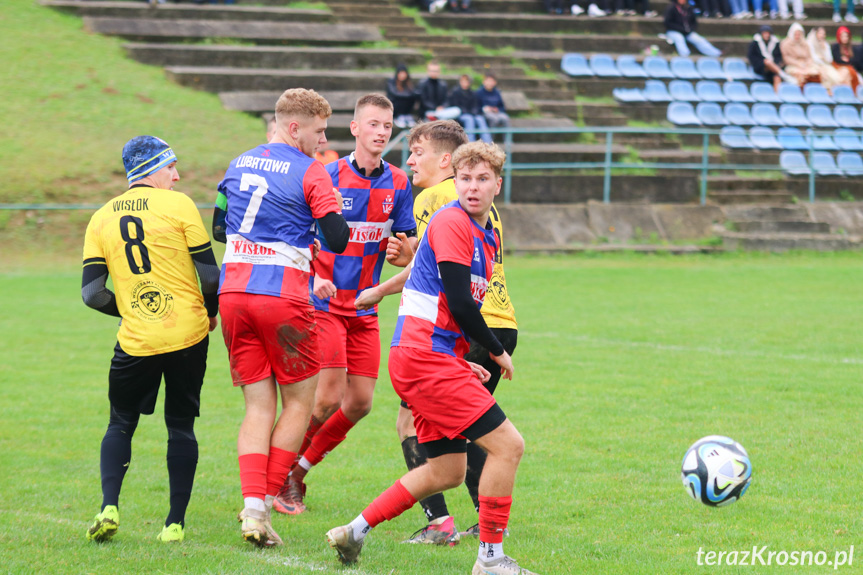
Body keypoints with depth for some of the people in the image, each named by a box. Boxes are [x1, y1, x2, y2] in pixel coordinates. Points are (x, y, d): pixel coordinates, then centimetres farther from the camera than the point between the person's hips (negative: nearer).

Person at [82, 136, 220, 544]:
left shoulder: (101, 219, 5)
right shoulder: (178, 205, -4)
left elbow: (92, 292, 1)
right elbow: (210, 272, -4)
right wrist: (211, 312, 15)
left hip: (136, 341, 1)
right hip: (188, 334, -1)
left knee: (121, 424, 15)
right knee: (181, 426, 9)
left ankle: (109, 506, -5)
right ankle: (176, 522, 5)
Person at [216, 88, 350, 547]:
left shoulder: (238, 165, 14)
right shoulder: (310, 172, -5)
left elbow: (219, 226, 24)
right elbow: (338, 240, -8)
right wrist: (333, 208, 11)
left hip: (233, 294, 5)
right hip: (283, 297, -5)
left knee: (259, 406, 7)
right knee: (299, 402, 10)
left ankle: (252, 507, -9)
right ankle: (266, 500, 3)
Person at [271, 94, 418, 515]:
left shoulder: (398, 183, 5)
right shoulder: (328, 177, -8)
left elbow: (407, 244, 10)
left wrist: (404, 246, -14)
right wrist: (313, 276, -19)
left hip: (365, 307, 5)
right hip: (324, 302, -5)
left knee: (360, 402, 3)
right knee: (328, 397, -13)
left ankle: (301, 468, 22)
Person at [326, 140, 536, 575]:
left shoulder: (486, 236, 18)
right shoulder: (452, 223, -12)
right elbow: (459, 303, -18)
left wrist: (461, 362, 15)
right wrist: (497, 351, -5)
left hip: (433, 359, 10)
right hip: (426, 359, -10)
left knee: (448, 470, 13)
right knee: (507, 444, -12)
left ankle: (355, 532, 18)